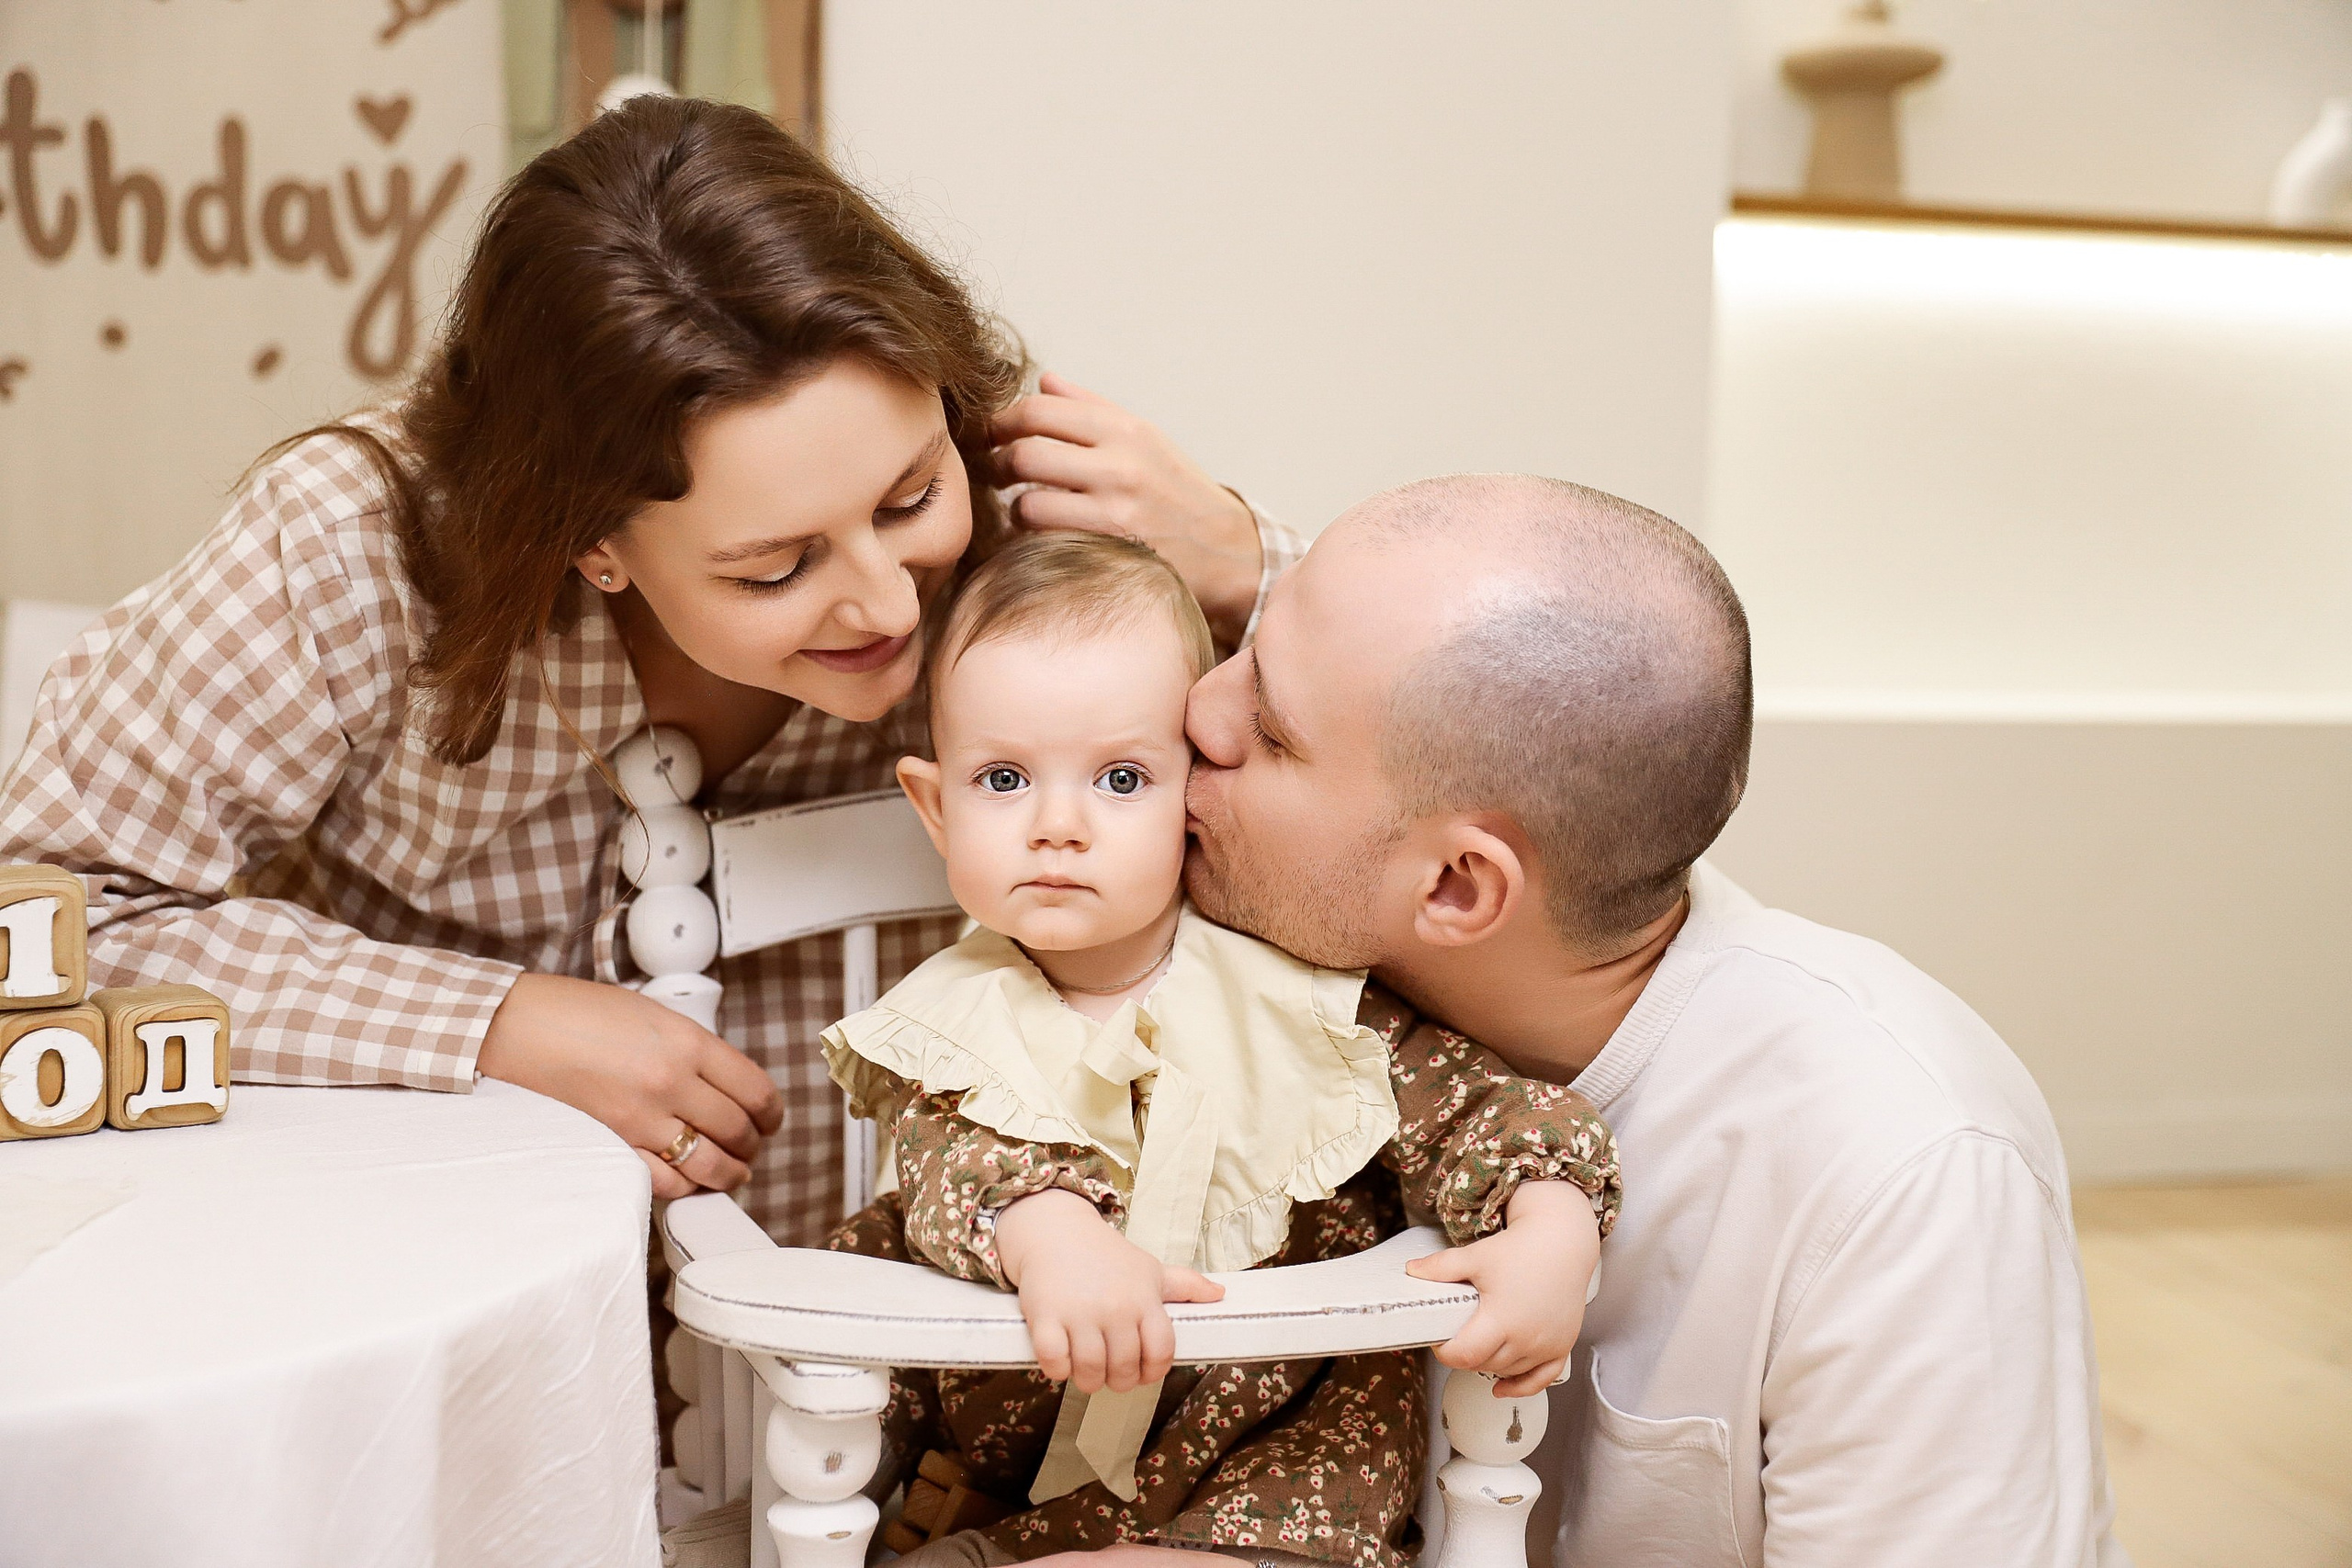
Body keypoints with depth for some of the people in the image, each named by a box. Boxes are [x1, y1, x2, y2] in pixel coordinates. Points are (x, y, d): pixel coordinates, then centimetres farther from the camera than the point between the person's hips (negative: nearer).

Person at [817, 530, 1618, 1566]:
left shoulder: (1286, 986, -10)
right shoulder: (951, 1015, -8)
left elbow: (1466, 1103, -8)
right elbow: (953, 1163, -25)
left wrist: (1553, 1233, -27)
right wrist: (1044, 1228, -47)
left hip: (1276, 1419, 0)